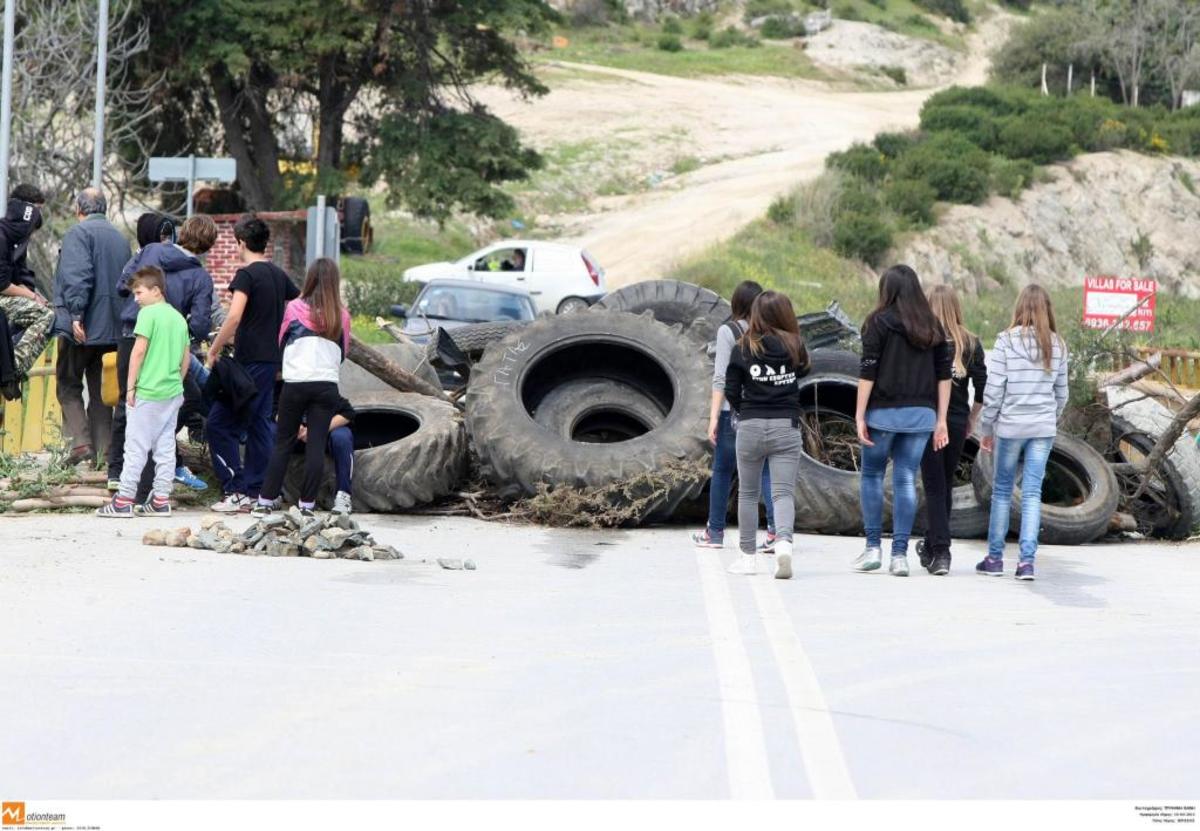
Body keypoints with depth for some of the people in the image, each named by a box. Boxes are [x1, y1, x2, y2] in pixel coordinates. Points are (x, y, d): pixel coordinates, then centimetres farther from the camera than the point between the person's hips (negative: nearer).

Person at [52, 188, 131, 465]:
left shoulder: (79, 233, -9)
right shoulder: (121, 238, 15)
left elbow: (78, 277, -21)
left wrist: (76, 315, -23)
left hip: (82, 328, -7)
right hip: (113, 327, 7)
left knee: (68, 385, 3)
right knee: (101, 388, 12)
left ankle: (79, 441, -11)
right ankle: (103, 448, 10)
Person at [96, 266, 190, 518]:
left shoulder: (148, 313, -9)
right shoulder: (179, 317, 12)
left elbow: (139, 350, -14)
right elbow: (186, 357, 15)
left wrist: (130, 386, -10)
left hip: (147, 392, -7)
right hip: (173, 391, 7)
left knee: (135, 446, -3)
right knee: (165, 446, 8)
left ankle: (124, 500, -1)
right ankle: (161, 499, 9)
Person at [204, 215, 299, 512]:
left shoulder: (247, 274, -12)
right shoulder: (279, 274, 12)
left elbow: (234, 316, -24)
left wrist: (213, 351, -17)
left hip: (249, 361, -8)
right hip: (273, 360, 8)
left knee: (220, 423, -4)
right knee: (260, 424, 12)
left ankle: (236, 491, -10)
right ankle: (255, 492, 12)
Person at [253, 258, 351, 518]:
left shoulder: (295, 308, 0)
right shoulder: (342, 316, 5)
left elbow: (281, 341, 14)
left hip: (296, 383, -1)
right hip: (327, 386, 1)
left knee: (283, 443, 7)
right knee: (317, 445, 3)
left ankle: (265, 501, 8)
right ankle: (307, 504, 3)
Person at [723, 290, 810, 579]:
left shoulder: (743, 349, -4)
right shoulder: (794, 346, -2)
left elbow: (731, 391, -1)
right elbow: (803, 370, 17)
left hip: (750, 426, 0)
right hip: (786, 427, 0)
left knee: (747, 493, 13)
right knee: (783, 492, -1)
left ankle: (748, 556, 16)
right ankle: (783, 542, -27)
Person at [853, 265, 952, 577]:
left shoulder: (879, 322, -4)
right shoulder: (933, 327, 9)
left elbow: (868, 372, -8)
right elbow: (944, 374, 7)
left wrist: (860, 416, -5)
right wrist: (941, 421, 10)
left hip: (884, 411, -3)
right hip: (921, 413, 3)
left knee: (872, 475, 12)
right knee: (906, 481, 5)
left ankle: (873, 547, 8)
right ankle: (900, 554, 2)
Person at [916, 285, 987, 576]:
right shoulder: (971, 343, 2)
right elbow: (982, 387, 2)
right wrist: (972, 419, 13)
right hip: (957, 421, 3)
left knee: (934, 487, -1)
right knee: (946, 484, 16)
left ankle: (940, 552, -10)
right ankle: (931, 546, 27)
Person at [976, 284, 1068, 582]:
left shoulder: (1007, 340, -6)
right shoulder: (1057, 345, 4)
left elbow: (993, 389, -6)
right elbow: (1061, 392, 9)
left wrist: (987, 429, 2)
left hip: (1010, 425, -2)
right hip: (1043, 428, 2)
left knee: (1002, 490, 10)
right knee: (1033, 493, 3)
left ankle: (995, 557, 15)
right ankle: (1027, 560, -2)